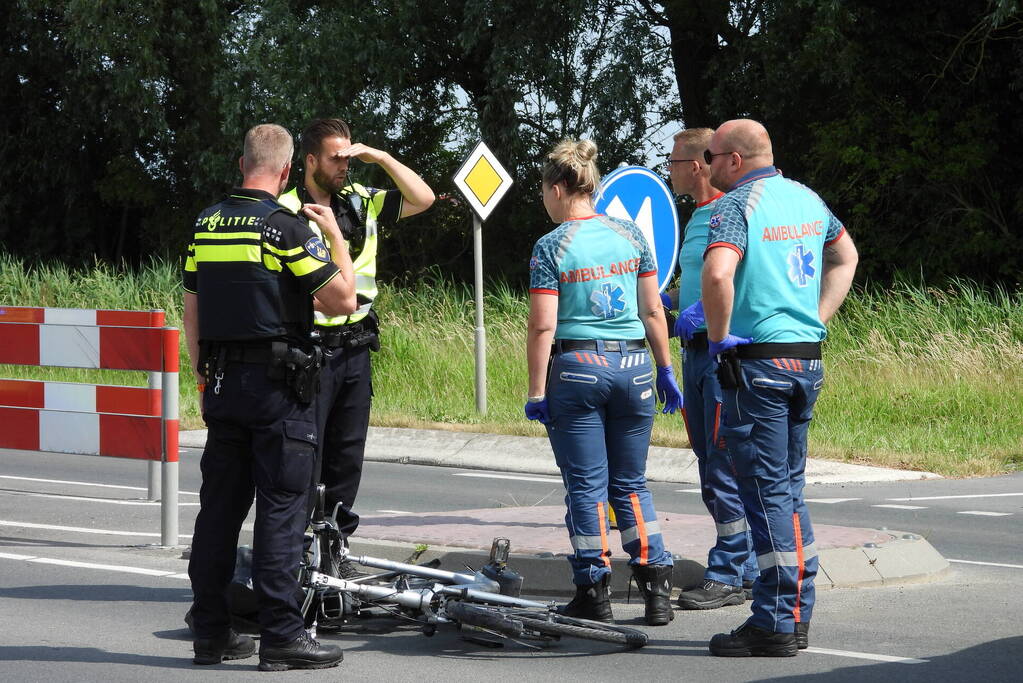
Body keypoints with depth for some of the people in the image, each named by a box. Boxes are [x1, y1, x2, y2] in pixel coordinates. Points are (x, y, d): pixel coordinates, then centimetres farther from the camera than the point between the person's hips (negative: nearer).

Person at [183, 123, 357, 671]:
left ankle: (211, 633, 13)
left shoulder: (205, 224, 9)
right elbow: (343, 300, -11)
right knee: (281, 507, -4)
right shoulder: (286, 228, -12)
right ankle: (282, 637, -5)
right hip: (277, 380, -6)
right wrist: (335, 236, 2)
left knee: (220, 503, 10)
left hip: (222, 381, 6)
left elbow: (192, 312, 15)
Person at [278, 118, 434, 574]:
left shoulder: (361, 202, 11)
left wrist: (381, 159, 0)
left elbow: (423, 198, 9)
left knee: (347, 453, 9)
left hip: (355, 347, 6)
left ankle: (335, 546, 17)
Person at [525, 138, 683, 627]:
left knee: (586, 485, 4)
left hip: (576, 366, -4)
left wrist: (536, 391, -5)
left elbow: (543, 326, -10)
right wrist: (665, 369, 15)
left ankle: (594, 592, 6)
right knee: (631, 482, 13)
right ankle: (657, 589, 6)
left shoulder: (551, 247, -7)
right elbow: (652, 311, 7)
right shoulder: (631, 235, 6)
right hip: (633, 364, 4)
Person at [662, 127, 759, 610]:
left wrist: (704, 309, -25)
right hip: (696, 352, 10)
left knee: (726, 463, -8)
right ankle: (746, 567, 17)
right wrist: (663, 300, 16)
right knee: (709, 464, 11)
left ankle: (729, 575, -5)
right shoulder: (697, 217, 19)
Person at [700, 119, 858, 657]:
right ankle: (797, 615, 18)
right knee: (789, 487, 15)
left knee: (766, 492, -4)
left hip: (756, 362, -8)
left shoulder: (737, 204, -12)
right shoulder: (807, 199, 13)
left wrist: (718, 335, -15)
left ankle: (774, 626, -3)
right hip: (807, 358, 8)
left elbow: (718, 273, -29)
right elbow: (845, 256, 29)